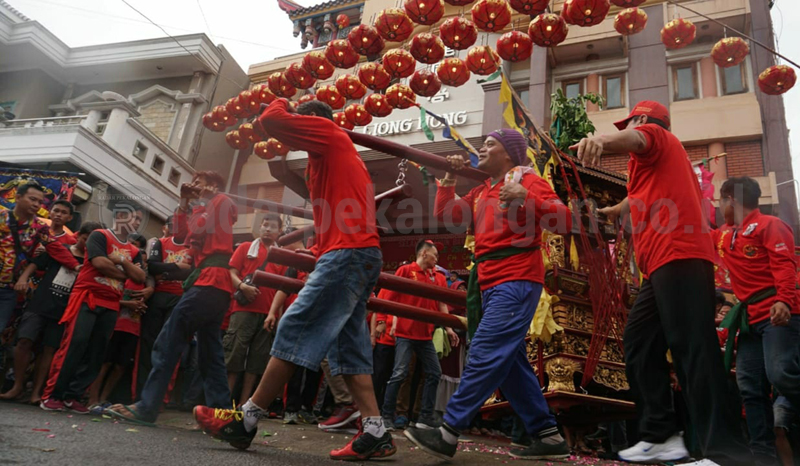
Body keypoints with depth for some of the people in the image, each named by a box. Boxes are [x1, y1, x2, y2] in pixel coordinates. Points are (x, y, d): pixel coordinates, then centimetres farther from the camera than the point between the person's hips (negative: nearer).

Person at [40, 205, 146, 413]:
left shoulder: (134, 251, 17)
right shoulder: (99, 236, -1)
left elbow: (140, 277, 4)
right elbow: (99, 263, -15)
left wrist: (122, 260, -7)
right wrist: (123, 274, -3)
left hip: (111, 306, 6)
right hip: (87, 298, -6)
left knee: (96, 352, 1)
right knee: (73, 345, -11)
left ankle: (73, 396, 7)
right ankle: (51, 395, -4)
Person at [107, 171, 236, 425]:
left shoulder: (221, 201, 5)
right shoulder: (208, 209, 31)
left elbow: (198, 231, -9)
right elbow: (182, 236, 21)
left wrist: (199, 204, 6)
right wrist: (184, 204, 18)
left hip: (210, 281, -10)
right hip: (216, 285, 10)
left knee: (168, 342, -12)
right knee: (210, 353, 5)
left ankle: (146, 408, -12)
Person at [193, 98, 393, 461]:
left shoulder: (327, 131, 5)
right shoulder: (336, 153, 30)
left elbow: (270, 120, -2)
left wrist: (281, 104, 19)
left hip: (348, 252, -10)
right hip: (359, 253, 10)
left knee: (295, 330, -8)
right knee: (348, 347, 5)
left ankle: (246, 420, -2)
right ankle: (376, 433, 2)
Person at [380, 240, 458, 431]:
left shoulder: (438, 278, 11)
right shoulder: (405, 270, -3)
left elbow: (442, 304, 10)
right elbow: (391, 298, -4)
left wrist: (449, 328, 1)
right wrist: (394, 321, -10)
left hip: (426, 334, 6)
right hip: (405, 332, -6)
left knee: (434, 373, 5)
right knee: (400, 373, -8)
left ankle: (426, 417, 14)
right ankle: (387, 416, 3)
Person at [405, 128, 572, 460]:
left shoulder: (528, 181, -3)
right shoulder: (482, 192, 20)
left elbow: (565, 221, -11)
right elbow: (445, 214, 22)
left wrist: (528, 199, -25)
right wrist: (450, 178, 10)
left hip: (517, 281, -9)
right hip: (491, 285, 9)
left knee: (485, 354, -14)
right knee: (509, 362, 8)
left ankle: (448, 434, -12)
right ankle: (548, 436, 16)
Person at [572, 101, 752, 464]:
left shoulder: (654, 133, 7)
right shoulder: (659, 157, 34)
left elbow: (633, 140, -18)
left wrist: (599, 140, -40)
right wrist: (616, 210, 63)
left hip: (678, 258, -10)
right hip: (666, 262, 10)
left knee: (691, 349, -15)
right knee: (639, 343, 9)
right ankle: (661, 436, 11)